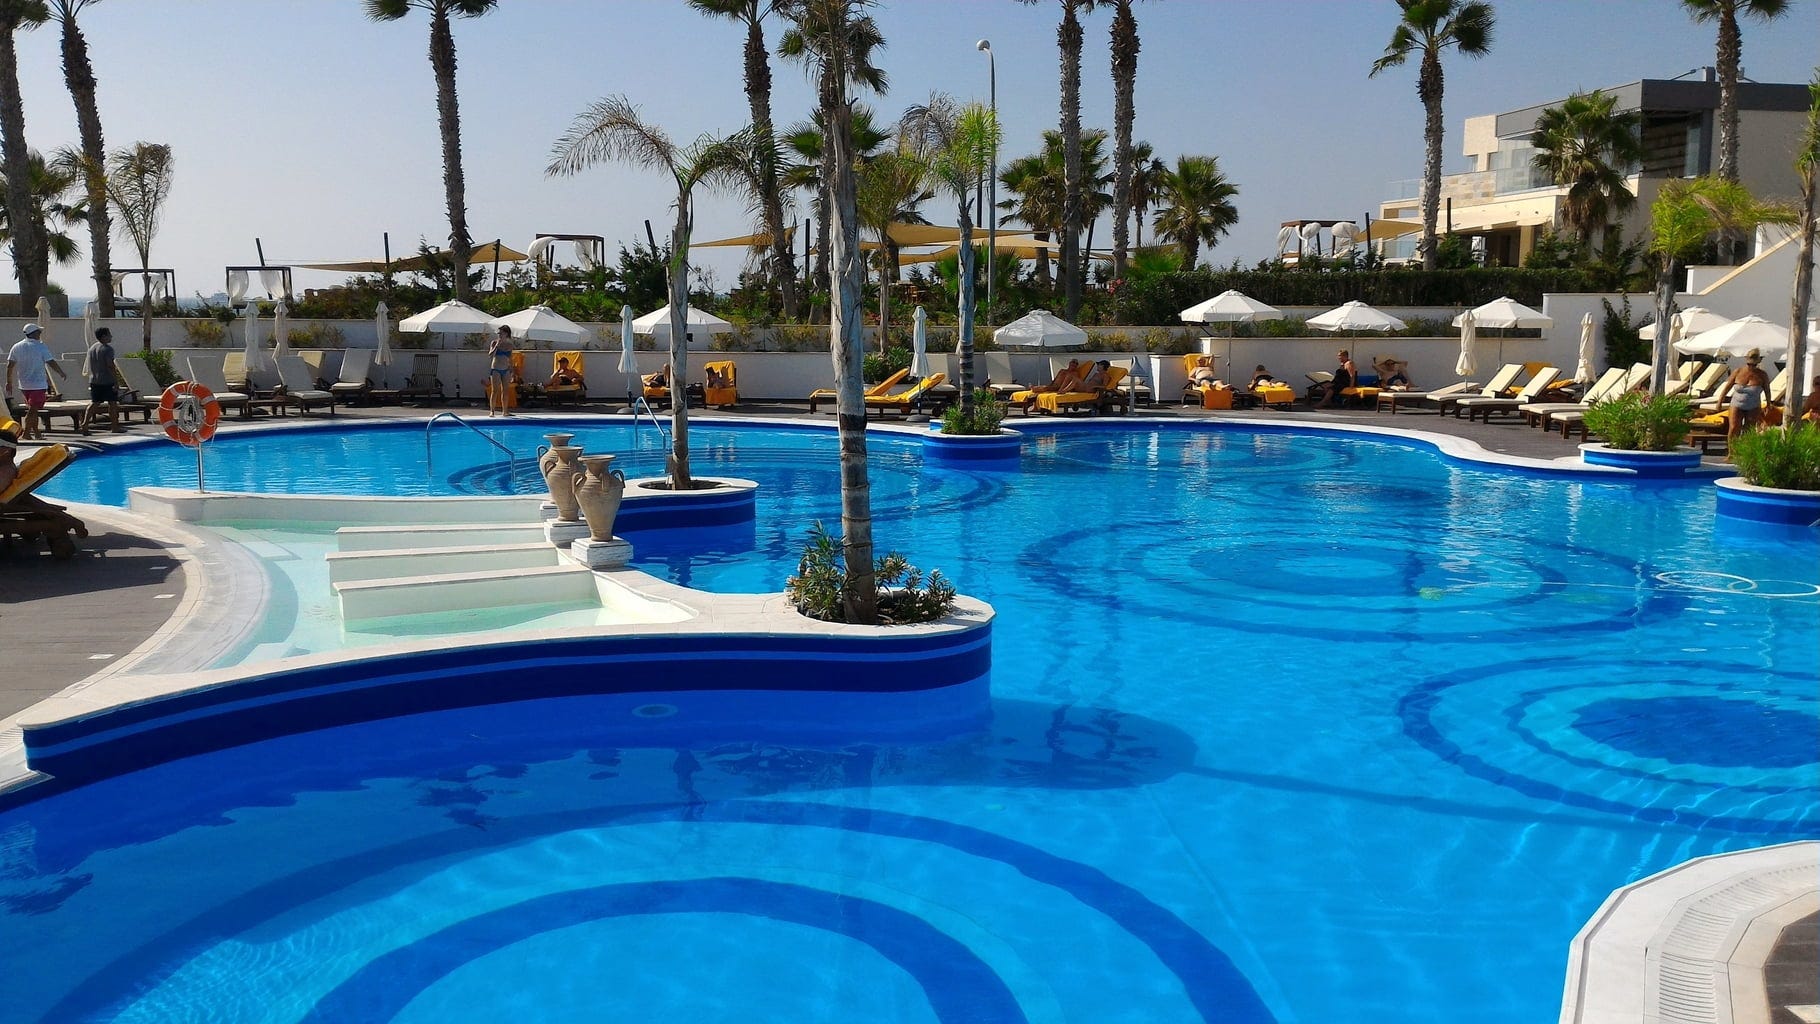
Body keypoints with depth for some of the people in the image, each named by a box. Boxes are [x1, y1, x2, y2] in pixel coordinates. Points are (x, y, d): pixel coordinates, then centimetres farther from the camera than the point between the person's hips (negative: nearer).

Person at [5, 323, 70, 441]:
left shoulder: (16, 347, 6)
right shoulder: (41, 347, -9)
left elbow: (10, 365, 5)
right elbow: (51, 363, -10)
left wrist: (9, 382, 11)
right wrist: (62, 374, 3)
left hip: (23, 385, 5)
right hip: (38, 384, -5)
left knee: (33, 409, 16)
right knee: (33, 409, -4)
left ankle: (36, 432, 21)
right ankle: (26, 434, -8)